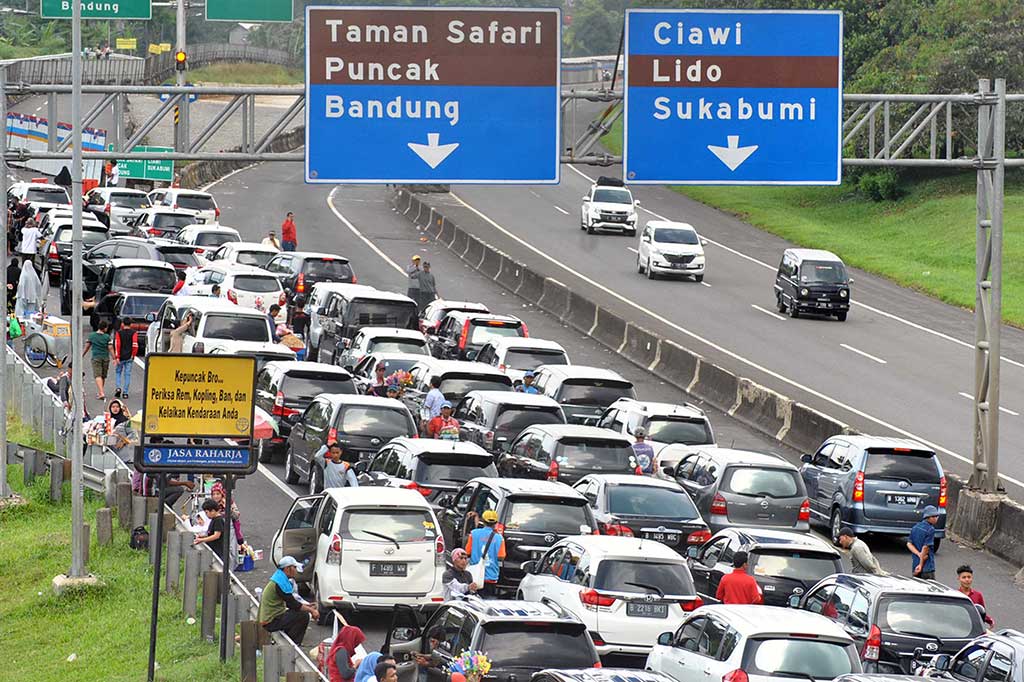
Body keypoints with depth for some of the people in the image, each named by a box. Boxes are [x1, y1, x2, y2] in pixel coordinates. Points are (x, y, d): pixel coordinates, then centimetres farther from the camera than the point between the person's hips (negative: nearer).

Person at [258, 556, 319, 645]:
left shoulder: (279, 579, 15)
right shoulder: (280, 583, -19)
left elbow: (289, 603, 21)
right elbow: (292, 604, -19)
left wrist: (306, 606, 13)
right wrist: (311, 610, -10)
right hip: (271, 622, -11)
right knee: (303, 616, -16)